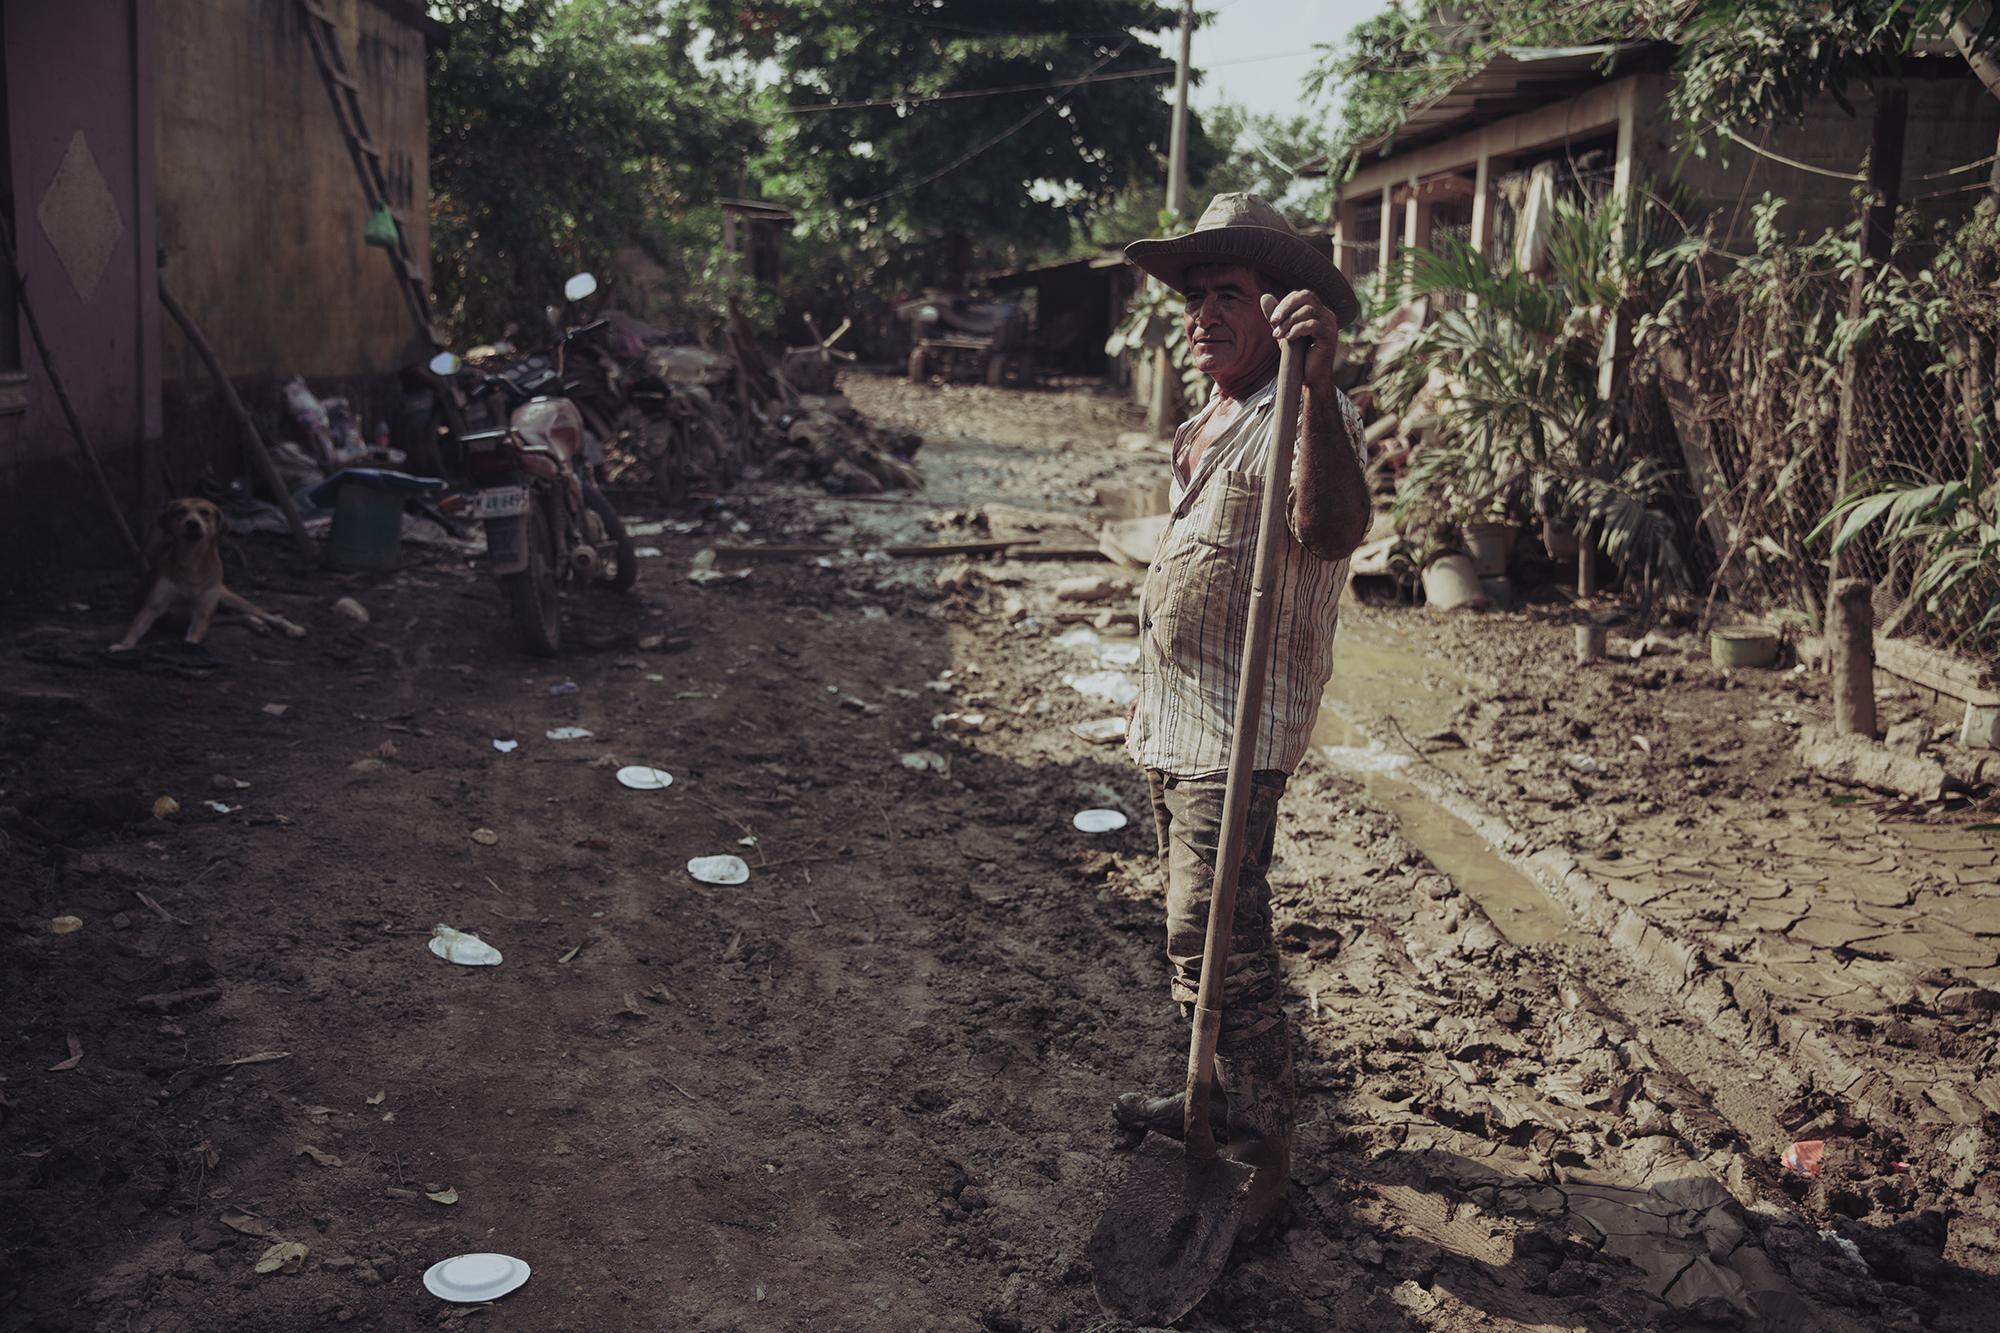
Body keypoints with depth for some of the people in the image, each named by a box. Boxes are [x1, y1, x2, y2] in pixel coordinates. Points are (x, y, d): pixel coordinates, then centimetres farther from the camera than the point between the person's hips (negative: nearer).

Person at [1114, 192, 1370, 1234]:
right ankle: (1217, 1095, 35)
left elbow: (1332, 531, -40)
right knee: (1193, 927, 19)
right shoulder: (1208, 422, 14)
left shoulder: (1304, 415, -17)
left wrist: (1317, 382, -52)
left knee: (1217, 936, -7)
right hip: (1175, 717, 10)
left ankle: (1261, 1151, 6)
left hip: (1235, 728, -10)